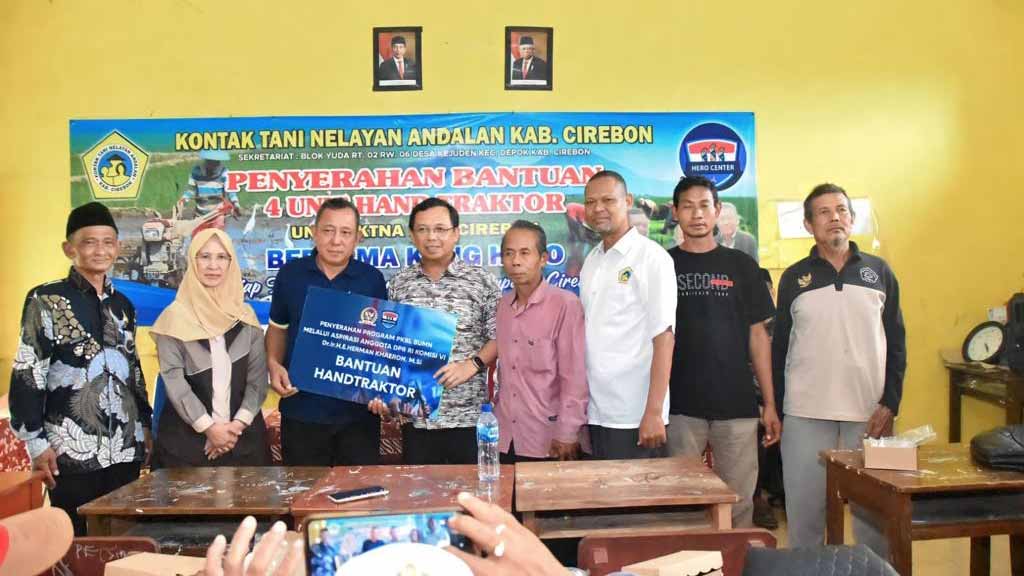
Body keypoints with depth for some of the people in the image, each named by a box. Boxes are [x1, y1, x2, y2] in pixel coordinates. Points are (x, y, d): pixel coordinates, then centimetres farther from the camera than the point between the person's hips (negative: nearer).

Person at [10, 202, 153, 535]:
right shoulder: (45, 301, -4)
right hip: (72, 450, -5)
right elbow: (27, 376, -6)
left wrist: (146, 425, 16)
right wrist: (36, 441, -10)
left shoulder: (122, 304, 13)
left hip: (126, 448, 5)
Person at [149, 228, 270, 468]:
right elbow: (173, 379, -7)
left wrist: (239, 424, -10)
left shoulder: (246, 315, 6)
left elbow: (258, 375, 2)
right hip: (186, 436, -2)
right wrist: (208, 427, -13)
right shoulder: (175, 316, -2)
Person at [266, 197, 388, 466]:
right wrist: (273, 364, -4)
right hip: (302, 407, 1)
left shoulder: (372, 279, -2)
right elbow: (278, 327, 13)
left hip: (359, 409, -1)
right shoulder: (290, 274, 1)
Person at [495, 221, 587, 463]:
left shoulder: (565, 304, -12)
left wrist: (568, 433, -14)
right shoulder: (503, 305, 6)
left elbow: (575, 376, -13)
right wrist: (497, 408, 10)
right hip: (505, 438, 5)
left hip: (548, 441, -5)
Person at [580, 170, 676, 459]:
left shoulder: (651, 257, -8)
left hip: (635, 417, -6)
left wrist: (654, 412, -17)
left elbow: (663, 336, -12)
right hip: (596, 414, 6)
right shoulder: (591, 261, 10)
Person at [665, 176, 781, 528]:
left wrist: (770, 403, 4)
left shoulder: (741, 266, 7)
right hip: (680, 406, 0)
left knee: (739, 502, 6)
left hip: (737, 405, 1)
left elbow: (757, 335, 8)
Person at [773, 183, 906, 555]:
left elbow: (896, 343, 7)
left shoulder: (879, 272, 7)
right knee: (805, 508, 5)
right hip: (805, 415, 0)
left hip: (869, 413, 1)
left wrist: (891, 403, -2)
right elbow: (779, 346, 7)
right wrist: (773, 406, 3)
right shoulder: (794, 278, 5)